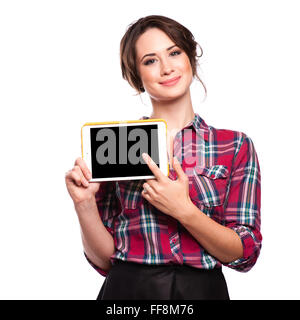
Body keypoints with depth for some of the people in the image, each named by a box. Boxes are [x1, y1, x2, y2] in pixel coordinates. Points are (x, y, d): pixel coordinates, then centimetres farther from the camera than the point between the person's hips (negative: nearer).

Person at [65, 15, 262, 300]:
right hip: (127, 289, 0)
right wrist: (85, 204, -17)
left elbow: (245, 254, -6)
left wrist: (183, 210, -19)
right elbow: (104, 260, 0)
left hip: (203, 289, 0)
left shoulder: (235, 145, -2)